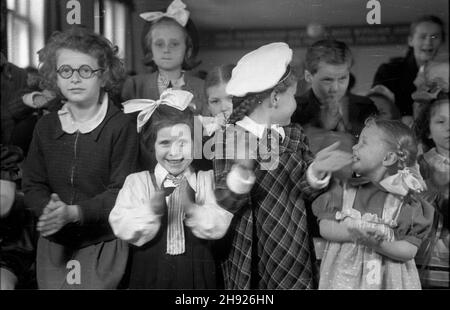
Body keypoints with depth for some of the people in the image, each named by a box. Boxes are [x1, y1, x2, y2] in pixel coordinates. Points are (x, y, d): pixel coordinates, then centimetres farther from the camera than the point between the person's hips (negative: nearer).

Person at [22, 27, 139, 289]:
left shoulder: (121, 126, -11)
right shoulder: (46, 126, 3)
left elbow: (121, 191, -13)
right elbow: (33, 184, 5)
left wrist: (73, 212, -25)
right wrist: (48, 210, -16)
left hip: (103, 243, -4)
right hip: (53, 243, 4)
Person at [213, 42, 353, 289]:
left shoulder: (294, 134, 3)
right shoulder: (231, 137, -12)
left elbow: (304, 189, 4)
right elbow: (226, 201, -18)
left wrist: (316, 171, -18)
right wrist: (243, 169, -37)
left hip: (293, 249, 4)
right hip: (250, 255, -4)